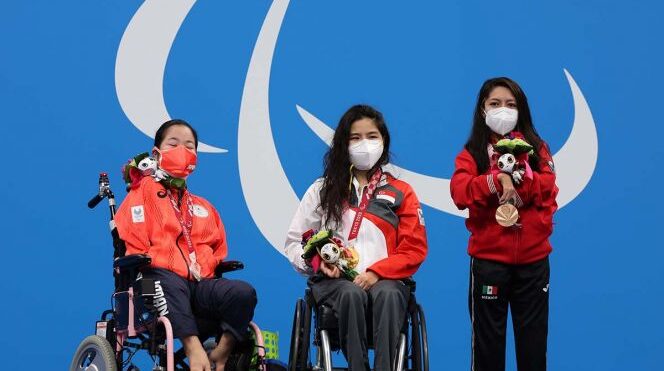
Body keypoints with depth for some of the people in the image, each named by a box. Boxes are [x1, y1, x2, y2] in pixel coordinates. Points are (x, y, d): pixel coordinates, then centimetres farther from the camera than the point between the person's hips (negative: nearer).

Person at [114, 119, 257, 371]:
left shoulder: (204, 207, 31)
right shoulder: (144, 191, 15)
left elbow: (218, 251, 30)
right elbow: (132, 243, 4)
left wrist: (221, 266, 10)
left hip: (201, 284, 5)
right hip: (162, 278, -5)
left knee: (243, 293, -28)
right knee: (170, 285, -44)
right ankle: (194, 350, -52)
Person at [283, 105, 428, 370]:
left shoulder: (401, 193, 14)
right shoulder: (323, 190, 16)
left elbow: (414, 250, 6)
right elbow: (293, 243, 14)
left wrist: (376, 272, -11)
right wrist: (319, 261, -8)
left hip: (383, 279, 0)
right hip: (334, 280, 0)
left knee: (388, 295, -38)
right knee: (351, 294, -37)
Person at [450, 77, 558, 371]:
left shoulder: (536, 148, 9)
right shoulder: (471, 154, 4)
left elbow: (548, 188, -6)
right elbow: (460, 192, -12)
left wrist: (517, 174, -19)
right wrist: (498, 179, -22)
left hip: (533, 258, 1)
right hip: (489, 258, -1)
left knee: (533, 336, 7)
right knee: (488, 337, 5)